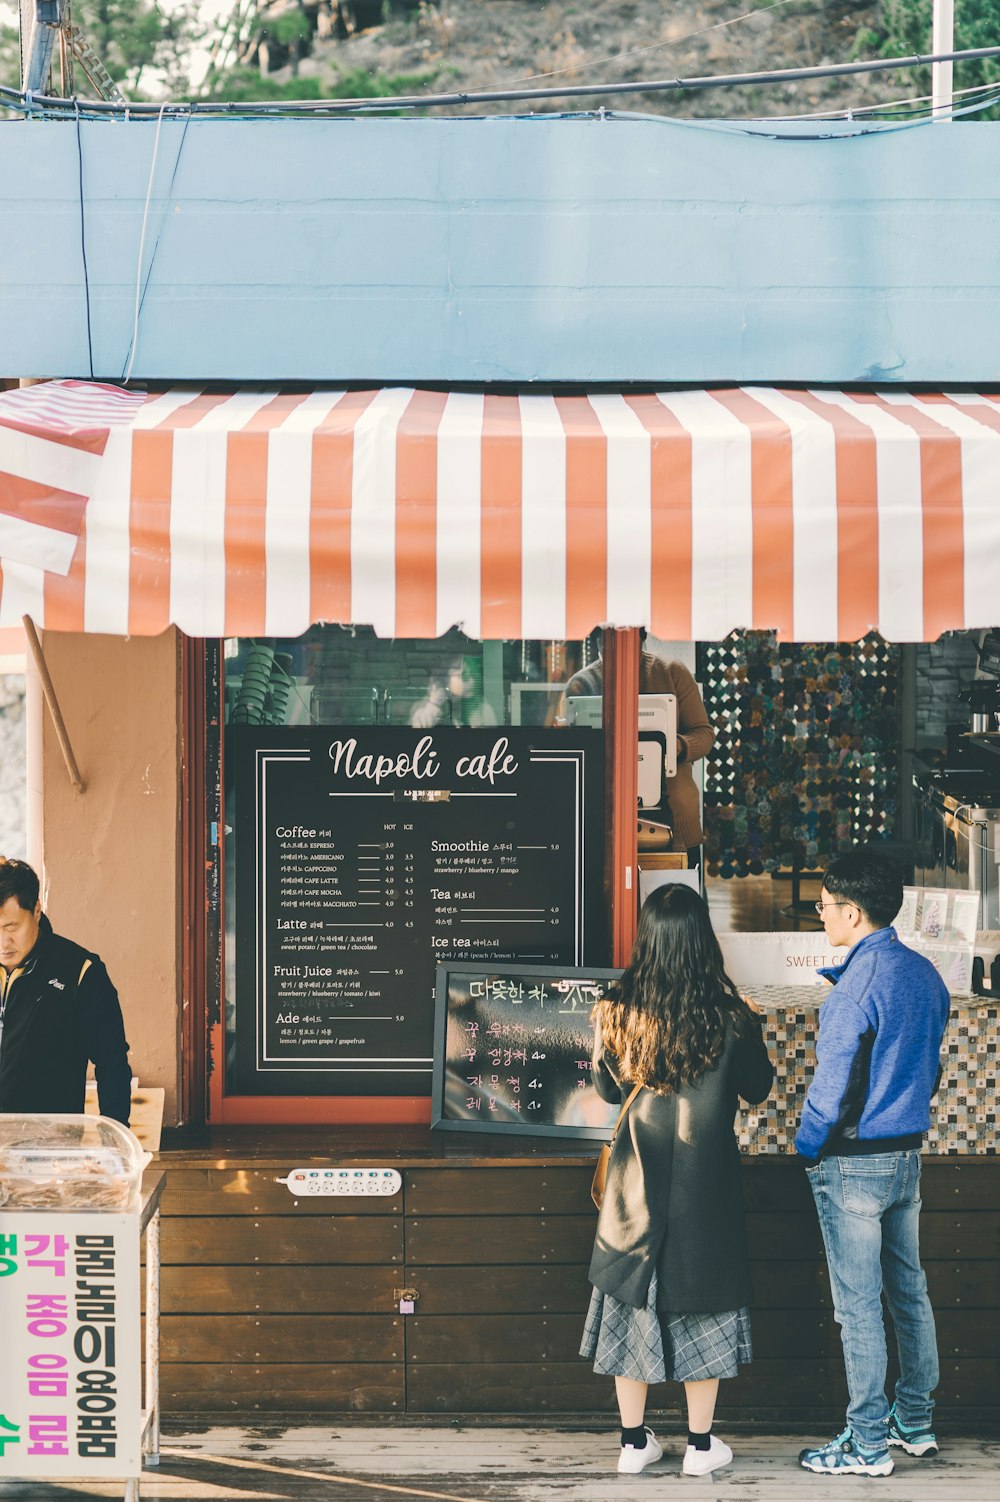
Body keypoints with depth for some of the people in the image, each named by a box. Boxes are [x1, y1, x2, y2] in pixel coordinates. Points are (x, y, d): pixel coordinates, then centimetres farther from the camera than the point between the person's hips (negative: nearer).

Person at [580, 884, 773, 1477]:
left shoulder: (618, 1011, -8)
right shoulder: (729, 1016, -14)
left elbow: (606, 1088, 5)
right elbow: (757, 1088, 0)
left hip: (639, 1181, 2)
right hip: (706, 1180, -2)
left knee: (632, 1301, 12)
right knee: (702, 1300, 10)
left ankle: (634, 1441, 19)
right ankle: (701, 1444, 16)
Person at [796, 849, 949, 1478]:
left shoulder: (859, 984, -20)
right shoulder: (924, 973, 6)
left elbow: (835, 1080, -17)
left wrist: (809, 1147, -3)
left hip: (853, 1164, -9)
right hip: (908, 1155, 9)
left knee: (858, 1304, -1)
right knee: (909, 1290, 16)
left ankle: (868, 1443, 4)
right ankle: (916, 1422, 25)